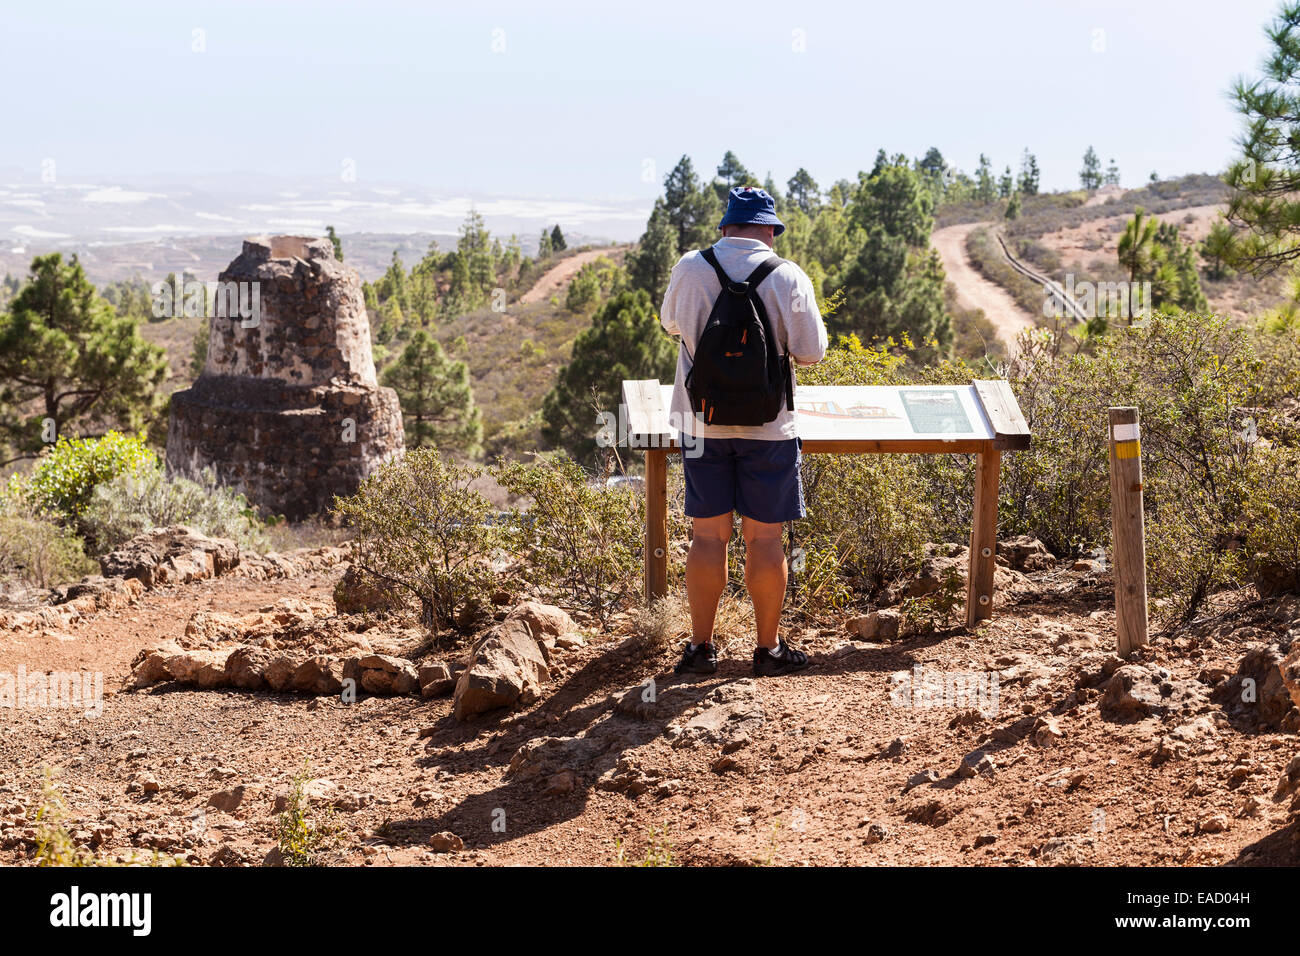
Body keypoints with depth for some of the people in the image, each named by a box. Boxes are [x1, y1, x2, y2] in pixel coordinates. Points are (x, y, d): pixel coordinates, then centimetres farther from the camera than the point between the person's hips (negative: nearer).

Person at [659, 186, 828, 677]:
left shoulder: (690, 269, -3)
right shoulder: (789, 278, -9)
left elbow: (670, 322, 15)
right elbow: (811, 353, -5)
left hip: (703, 421, 2)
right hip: (767, 428, -2)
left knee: (707, 535, 9)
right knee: (764, 539, 6)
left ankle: (701, 647, 15)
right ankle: (768, 648, 16)